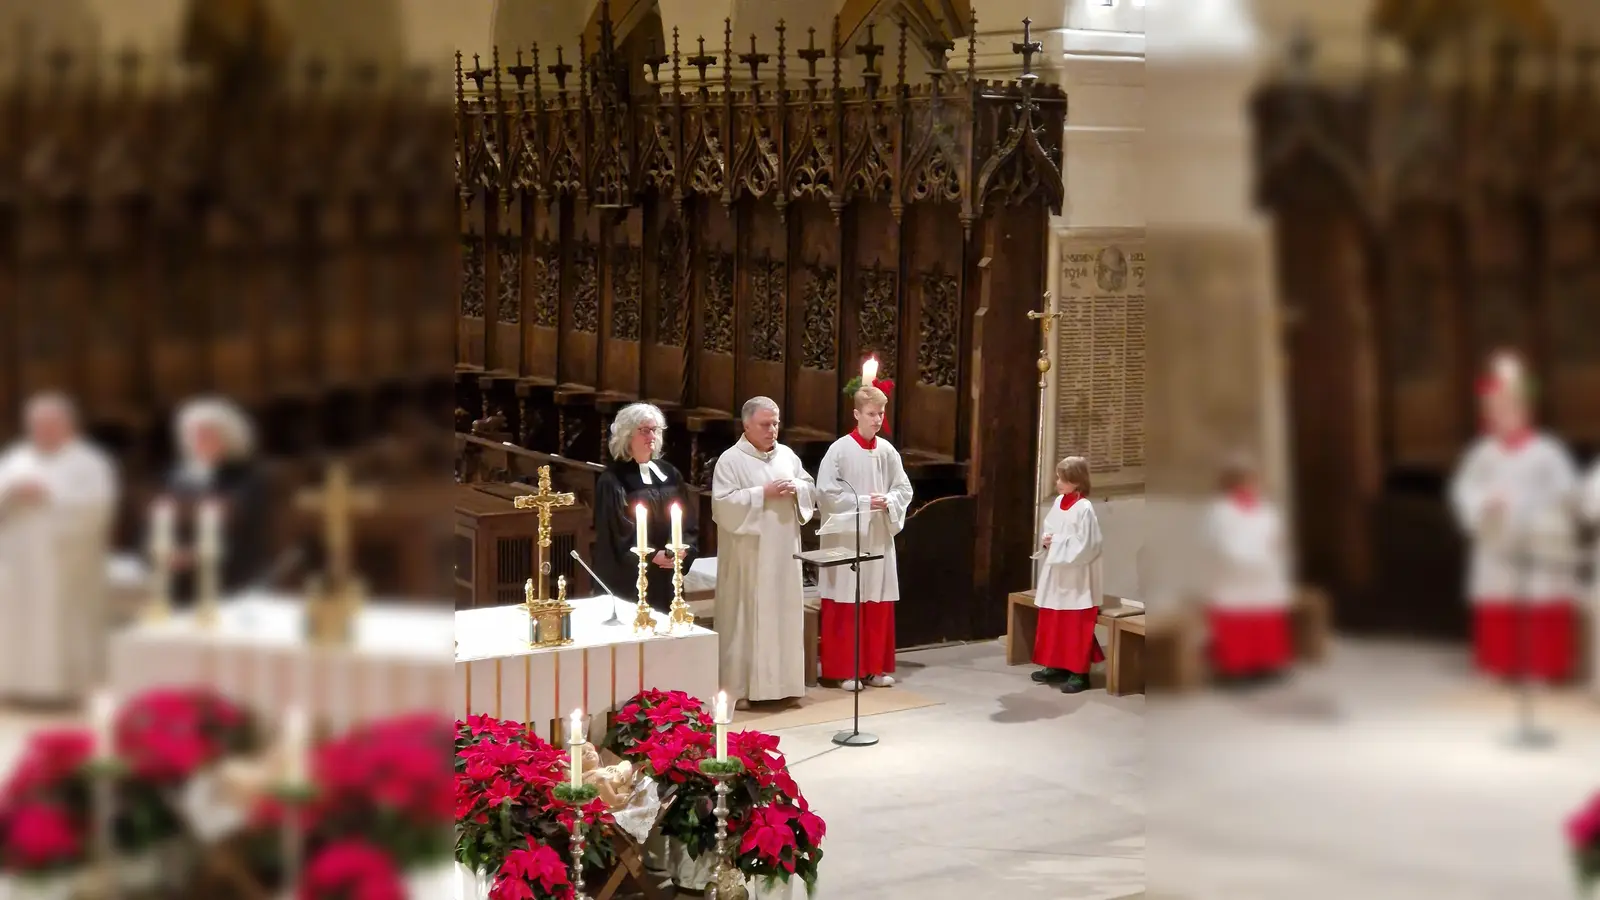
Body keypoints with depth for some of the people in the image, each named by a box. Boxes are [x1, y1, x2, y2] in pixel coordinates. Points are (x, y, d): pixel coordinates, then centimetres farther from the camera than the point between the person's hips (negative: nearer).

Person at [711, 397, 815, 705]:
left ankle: (781, 679, 17)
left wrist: (795, 489, -7)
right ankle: (744, 684, 1)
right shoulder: (730, 460, -7)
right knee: (748, 617, -4)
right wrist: (763, 494, -19)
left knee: (785, 613, 8)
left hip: (783, 552, 6)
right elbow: (723, 503, -16)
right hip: (748, 555, -6)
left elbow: (811, 490, 15)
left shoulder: (787, 455, 11)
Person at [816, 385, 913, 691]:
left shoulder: (887, 451, 5)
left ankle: (877, 667, 16)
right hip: (846, 537, -5)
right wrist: (863, 502, -16)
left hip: (879, 536, 5)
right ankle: (845, 670, 5)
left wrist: (888, 502, -10)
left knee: (879, 602, 7)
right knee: (847, 603, -2)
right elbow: (827, 491, -14)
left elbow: (904, 488, 9)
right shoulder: (840, 449, -9)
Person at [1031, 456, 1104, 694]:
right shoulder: (1058, 503, 7)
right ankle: (1056, 665, 25)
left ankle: (1079, 673, 2)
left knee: (1075, 627, -3)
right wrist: (1046, 540, -3)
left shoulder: (1084, 509, -17)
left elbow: (1086, 545, -20)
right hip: (1055, 575, 8)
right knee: (1052, 622, 13)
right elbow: (1048, 528, 18)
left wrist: (1058, 543, -18)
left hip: (1076, 578, -8)